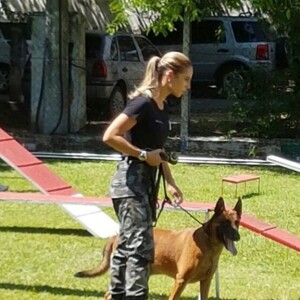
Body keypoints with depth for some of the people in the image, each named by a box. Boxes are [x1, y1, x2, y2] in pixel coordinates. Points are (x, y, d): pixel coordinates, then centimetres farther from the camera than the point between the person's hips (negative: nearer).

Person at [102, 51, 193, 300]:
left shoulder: (162, 107, 11)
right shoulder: (143, 103, -17)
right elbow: (109, 136, -22)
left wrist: (170, 183, 14)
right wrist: (143, 155, -18)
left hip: (146, 181, 9)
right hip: (131, 181, -9)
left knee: (127, 245, 14)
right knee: (141, 247, -11)